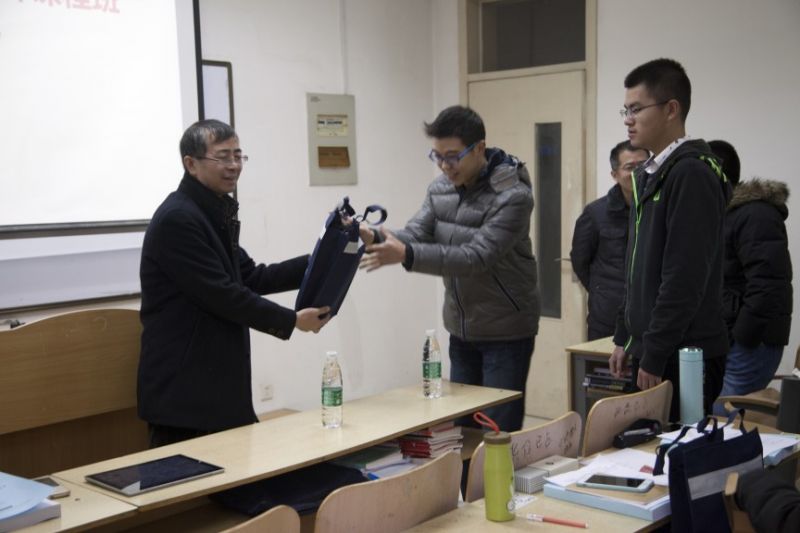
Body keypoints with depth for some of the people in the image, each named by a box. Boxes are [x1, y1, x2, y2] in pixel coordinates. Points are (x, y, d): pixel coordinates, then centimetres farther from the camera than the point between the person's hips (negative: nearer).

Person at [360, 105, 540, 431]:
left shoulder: (512, 196, -21)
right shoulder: (440, 188, 2)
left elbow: (476, 257, -29)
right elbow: (415, 234, -6)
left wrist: (406, 255, -40)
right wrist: (377, 239, -28)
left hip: (506, 331, -7)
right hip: (461, 330, 7)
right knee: (460, 424, 14)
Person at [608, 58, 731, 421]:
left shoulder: (692, 174, -16)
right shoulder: (649, 174, 13)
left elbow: (685, 278, -21)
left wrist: (654, 356, -19)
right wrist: (625, 339, 16)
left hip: (683, 358, -9)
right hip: (650, 350, 9)